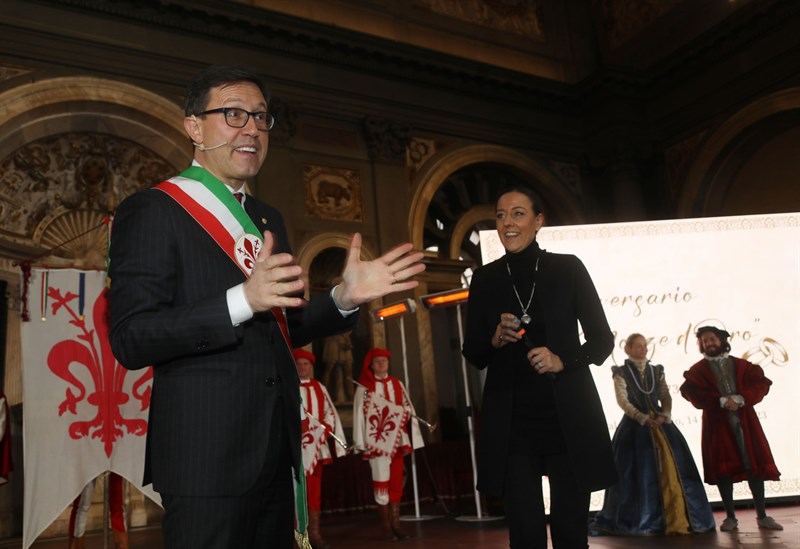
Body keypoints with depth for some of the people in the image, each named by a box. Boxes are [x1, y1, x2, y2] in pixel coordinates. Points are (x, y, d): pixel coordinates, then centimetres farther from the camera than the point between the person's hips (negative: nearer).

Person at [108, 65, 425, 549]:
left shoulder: (269, 219, 15)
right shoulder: (152, 211, -7)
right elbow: (129, 340, -16)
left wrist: (344, 297, 0)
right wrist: (242, 300, -29)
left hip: (277, 452, 7)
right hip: (205, 453, -7)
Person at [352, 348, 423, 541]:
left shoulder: (397, 384, 11)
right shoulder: (364, 387, -1)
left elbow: (408, 410, 11)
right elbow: (359, 414, -5)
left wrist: (410, 439, 4)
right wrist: (362, 443, -10)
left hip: (397, 440, 4)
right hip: (377, 441, -4)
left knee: (396, 482, 6)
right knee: (382, 482, -2)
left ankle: (395, 524, 13)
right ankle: (385, 526, 6)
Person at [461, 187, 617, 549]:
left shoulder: (568, 268, 0)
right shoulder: (484, 278, 5)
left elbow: (602, 340, 3)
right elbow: (473, 354, 8)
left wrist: (563, 360, -15)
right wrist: (495, 340, -13)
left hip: (568, 417, -1)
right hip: (511, 423, 1)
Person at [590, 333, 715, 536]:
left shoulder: (657, 371, 13)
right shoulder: (621, 373, 1)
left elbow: (666, 397, 8)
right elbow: (623, 401, -8)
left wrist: (664, 415, -11)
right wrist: (644, 419, -17)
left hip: (660, 425, 4)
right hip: (634, 427, -4)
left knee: (671, 470, 0)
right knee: (640, 473, -4)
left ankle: (677, 518, 7)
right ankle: (641, 521, 4)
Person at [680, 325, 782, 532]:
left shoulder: (741, 365, 11)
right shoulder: (698, 370, 7)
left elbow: (761, 384, -1)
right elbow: (694, 393, -8)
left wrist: (740, 399, -16)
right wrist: (722, 401, -18)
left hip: (745, 421, 1)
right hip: (717, 424, -1)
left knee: (755, 465, 1)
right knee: (723, 468, -1)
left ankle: (762, 516, 12)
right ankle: (730, 517, 7)